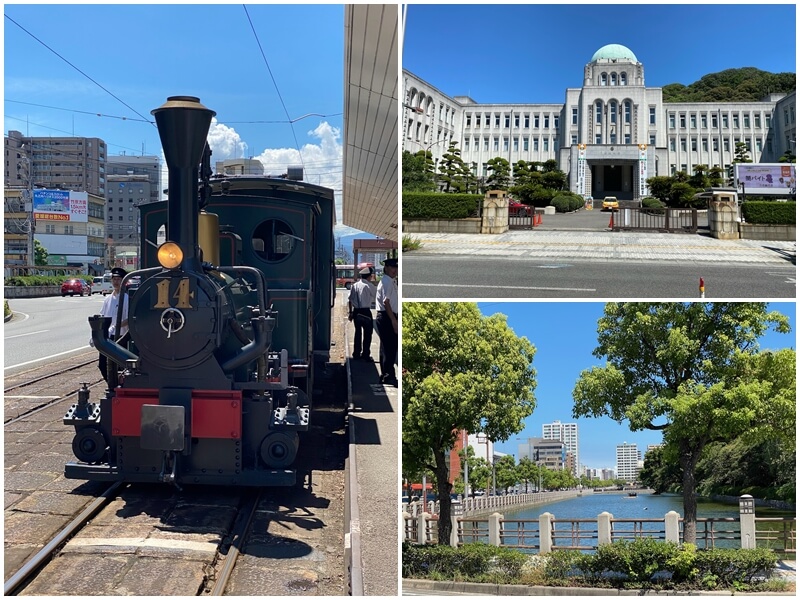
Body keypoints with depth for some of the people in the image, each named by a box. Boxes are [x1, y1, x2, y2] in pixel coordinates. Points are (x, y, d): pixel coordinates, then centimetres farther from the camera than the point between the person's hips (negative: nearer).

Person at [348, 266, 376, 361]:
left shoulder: (354, 285, 4)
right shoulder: (370, 286, -10)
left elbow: (350, 300, 6)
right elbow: (374, 299, 0)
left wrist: (350, 312, 13)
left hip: (356, 312, 5)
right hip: (366, 312, -5)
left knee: (358, 332, 15)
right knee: (367, 333, 4)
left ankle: (356, 353, 20)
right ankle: (365, 355, 4)